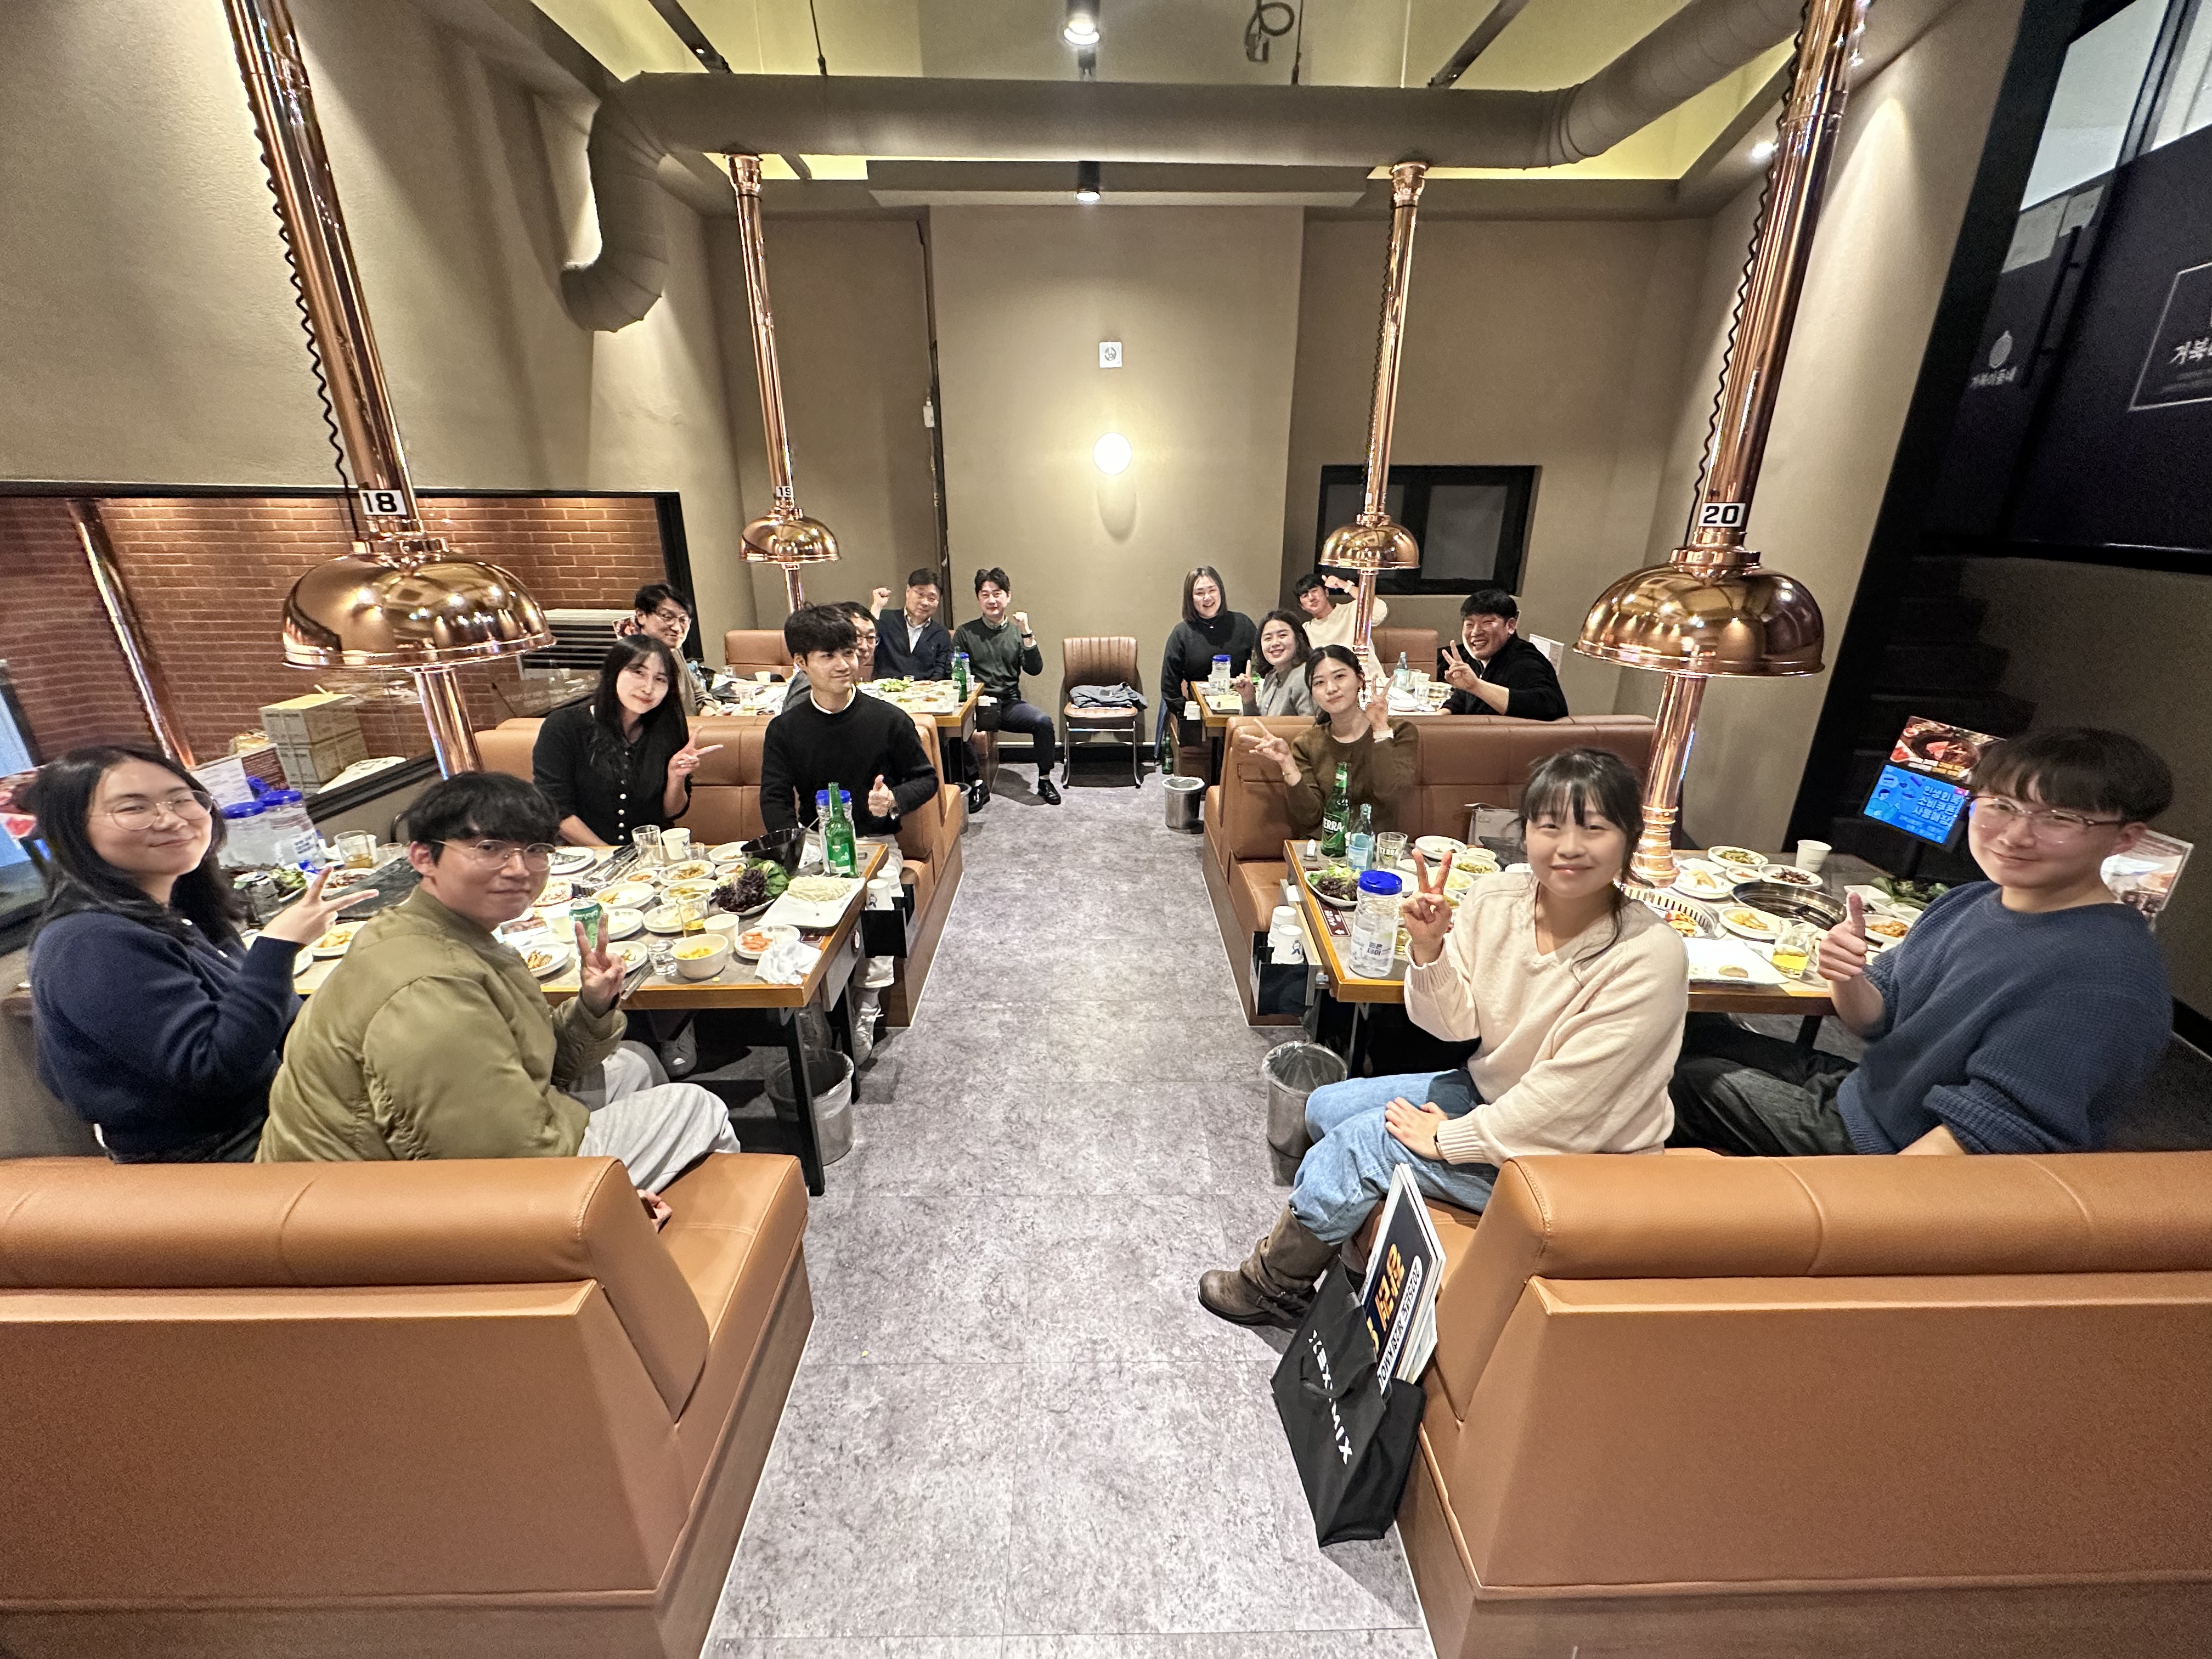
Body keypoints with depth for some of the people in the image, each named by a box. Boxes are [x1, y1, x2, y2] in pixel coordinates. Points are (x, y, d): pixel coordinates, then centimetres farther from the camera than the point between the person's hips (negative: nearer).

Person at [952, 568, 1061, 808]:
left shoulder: (1016, 633, 10)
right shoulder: (966, 633, 7)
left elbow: (1035, 669, -3)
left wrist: (1026, 633, -12)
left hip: (1010, 704, 1)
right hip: (977, 705, -1)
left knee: (1044, 721, -26)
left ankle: (1044, 781, -7)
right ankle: (978, 785, -17)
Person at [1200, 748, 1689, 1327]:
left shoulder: (1651, 958, -28)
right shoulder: (1495, 897, -13)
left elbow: (1566, 1098, -24)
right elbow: (1456, 1024, -7)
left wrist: (1447, 1138, -17)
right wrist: (1430, 949, -27)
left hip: (1576, 1154, -6)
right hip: (1489, 1087, 6)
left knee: (1359, 1143, -14)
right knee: (1326, 1107, 3)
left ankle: (1270, 1285, 12)